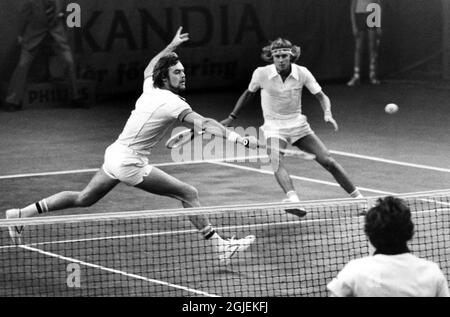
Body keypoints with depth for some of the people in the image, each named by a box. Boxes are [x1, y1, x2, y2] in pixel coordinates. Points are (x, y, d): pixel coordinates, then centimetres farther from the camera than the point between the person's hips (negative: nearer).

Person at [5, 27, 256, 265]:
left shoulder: (151, 88, 5)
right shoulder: (172, 103, -19)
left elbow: (149, 68, 31)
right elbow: (205, 124, -31)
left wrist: (171, 47, 42)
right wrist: (239, 139, -38)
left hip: (116, 152, 9)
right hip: (130, 162, -9)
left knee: (83, 199, 21)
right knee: (189, 194, -6)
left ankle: (21, 215, 24)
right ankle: (219, 246, -6)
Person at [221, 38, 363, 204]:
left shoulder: (302, 73, -9)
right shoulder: (261, 74, -11)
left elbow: (321, 96, -4)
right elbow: (248, 94, 8)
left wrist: (327, 114, -24)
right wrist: (231, 117, 12)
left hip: (298, 125, 2)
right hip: (274, 128, -2)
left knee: (328, 161, -2)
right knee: (276, 161, -33)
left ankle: (357, 196, 13)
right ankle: (292, 198, -50)